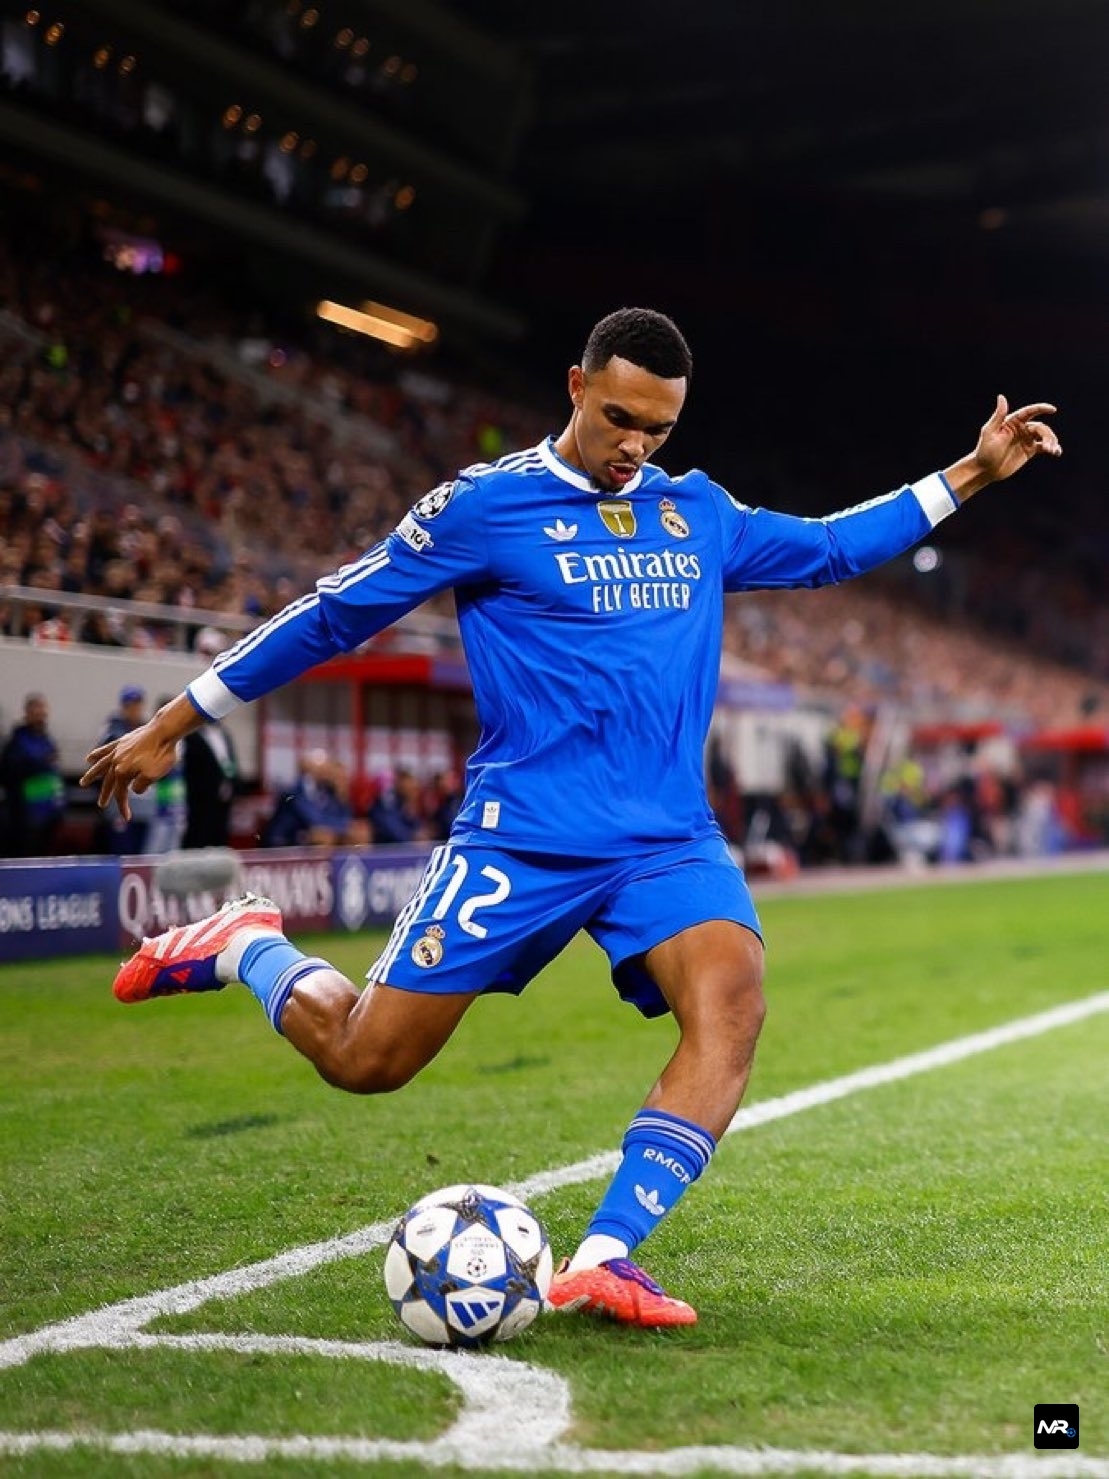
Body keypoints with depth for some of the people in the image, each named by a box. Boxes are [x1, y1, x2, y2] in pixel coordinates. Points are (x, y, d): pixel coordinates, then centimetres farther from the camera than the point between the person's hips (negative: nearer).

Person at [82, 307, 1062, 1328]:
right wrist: (172, 728, 4)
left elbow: (827, 548, 30)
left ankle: (605, 1258, -26)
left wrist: (971, 473, 26)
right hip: (523, 836, -4)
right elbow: (335, 614, 1)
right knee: (364, 1062, -5)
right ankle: (248, 948, 27)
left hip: (671, 840, 4)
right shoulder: (484, 504, -3)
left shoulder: (699, 512, 13)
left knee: (732, 1003, -26)